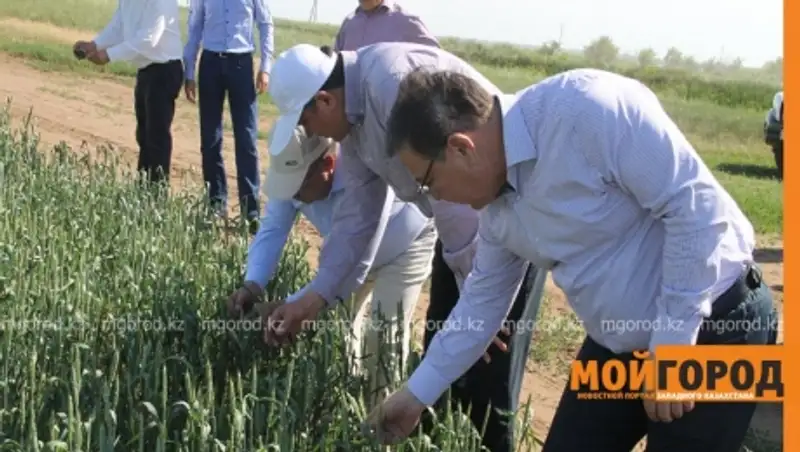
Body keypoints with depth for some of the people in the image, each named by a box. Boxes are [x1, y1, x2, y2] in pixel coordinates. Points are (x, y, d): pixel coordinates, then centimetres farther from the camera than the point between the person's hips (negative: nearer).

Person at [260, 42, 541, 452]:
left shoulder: (393, 79, -27)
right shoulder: (353, 120, 5)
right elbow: (358, 214, 10)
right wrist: (316, 296, 5)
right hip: (465, 223, 10)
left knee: (486, 376, -5)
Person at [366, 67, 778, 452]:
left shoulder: (585, 107, -26)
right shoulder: (496, 203, 1)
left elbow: (696, 207, -26)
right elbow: (483, 300, 15)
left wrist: (673, 346, -22)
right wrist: (417, 394, 20)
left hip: (712, 331, -8)